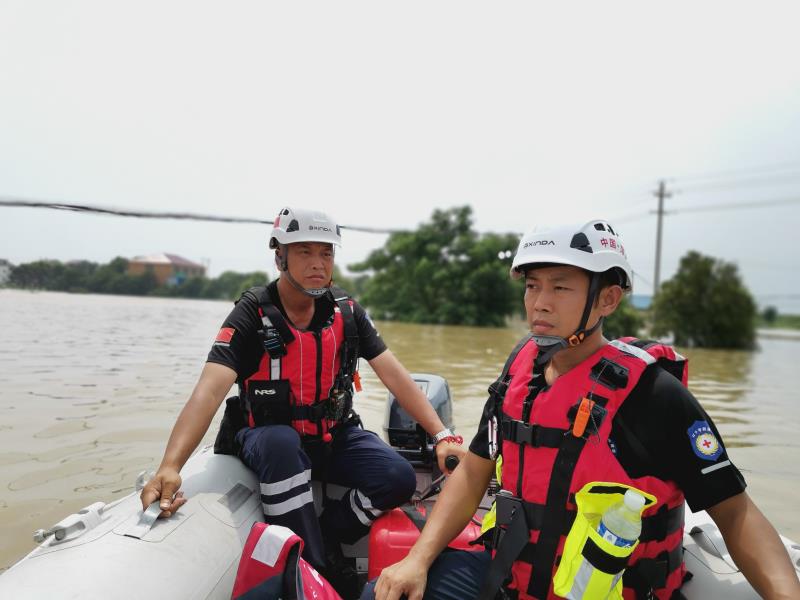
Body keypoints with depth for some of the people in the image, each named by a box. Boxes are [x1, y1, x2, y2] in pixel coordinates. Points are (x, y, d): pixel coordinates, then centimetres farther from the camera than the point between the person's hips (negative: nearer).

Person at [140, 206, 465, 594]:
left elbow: (395, 376, -8)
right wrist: (170, 466, -43)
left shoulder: (347, 312, -5)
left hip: (334, 435, 4)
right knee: (282, 443, -38)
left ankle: (325, 538, 3)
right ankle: (313, 568, -21)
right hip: (268, 436, -3)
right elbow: (209, 391, -28)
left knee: (398, 478, -19)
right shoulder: (252, 315, -16)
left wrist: (442, 436, -16)